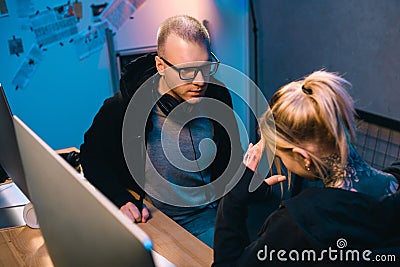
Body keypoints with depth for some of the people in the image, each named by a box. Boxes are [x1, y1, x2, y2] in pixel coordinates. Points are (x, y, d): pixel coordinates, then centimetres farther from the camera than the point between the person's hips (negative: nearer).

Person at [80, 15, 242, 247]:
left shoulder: (218, 97, -6)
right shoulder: (122, 108, -17)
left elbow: (232, 157, 12)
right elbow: (92, 154, 1)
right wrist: (121, 200, -12)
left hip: (205, 217, 1)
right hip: (146, 217, 0)